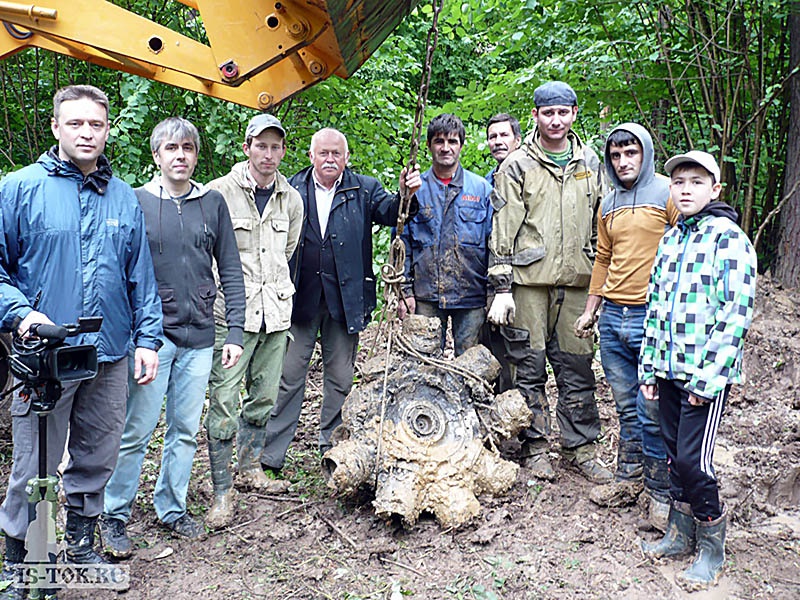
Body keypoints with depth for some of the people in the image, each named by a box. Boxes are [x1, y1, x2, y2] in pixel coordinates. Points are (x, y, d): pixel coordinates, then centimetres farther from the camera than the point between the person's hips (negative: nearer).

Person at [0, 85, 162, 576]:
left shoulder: (124, 198, 10)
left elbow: (141, 276, 11)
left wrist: (147, 338, 6)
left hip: (111, 355, 4)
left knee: (97, 459, 14)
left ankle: (82, 543, 34)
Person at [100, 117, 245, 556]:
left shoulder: (213, 202, 6)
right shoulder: (136, 202, -1)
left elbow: (230, 271, 7)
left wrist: (235, 332, 3)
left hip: (199, 337, 3)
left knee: (186, 430, 11)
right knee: (137, 430, 0)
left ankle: (172, 508, 27)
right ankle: (113, 515, 18)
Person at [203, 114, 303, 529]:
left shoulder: (291, 199, 10)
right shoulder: (220, 192, -5)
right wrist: (227, 292, 1)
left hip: (275, 312, 5)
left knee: (264, 396, 14)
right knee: (223, 401, -6)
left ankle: (249, 467, 33)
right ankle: (222, 491, 5)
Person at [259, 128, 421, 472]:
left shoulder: (364, 190, 6)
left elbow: (390, 212, -9)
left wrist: (405, 195, -30)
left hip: (345, 300, 1)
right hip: (300, 299, 0)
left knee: (340, 378, 10)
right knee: (289, 375, 4)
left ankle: (333, 451, 24)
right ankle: (271, 454, 13)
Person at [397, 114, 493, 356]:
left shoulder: (481, 188, 5)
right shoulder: (414, 189, 6)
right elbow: (402, 245, 6)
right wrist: (405, 291, -1)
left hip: (471, 297, 0)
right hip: (425, 297, 0)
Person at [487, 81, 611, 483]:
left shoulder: (590, 163, 14)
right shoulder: (517, 166, 2)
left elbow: (601, 226, 18)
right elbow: (503, 231, -2)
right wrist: (502, 288, -8)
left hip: (576, 282, 3)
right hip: (529, 279, -3)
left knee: (577, 366, 7)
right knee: (530, 366, 3)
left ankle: (581, 446, 19)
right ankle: (534, 446, 16)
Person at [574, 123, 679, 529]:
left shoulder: (668, 194, -3)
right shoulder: (608, 205, 16)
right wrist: (590, 310, 21)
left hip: (652, 316, -6)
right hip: (613, 316, 6)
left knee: (652, 411, -2)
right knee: (625, 406, 14)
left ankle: (660, 492, 13)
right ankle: (628, 480, 26)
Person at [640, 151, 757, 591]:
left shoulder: (729, 238, -9)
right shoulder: (671, 239, 12)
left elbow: (736, 313, -14)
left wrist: (709, 377, -17)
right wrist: (649, 366, 11)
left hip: (707, 374, -6)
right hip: (668, 371, 7)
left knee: (693, 459, -4)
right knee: (674, 454, 14)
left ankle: (712, 547, 15)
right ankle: (681, 533, 30)